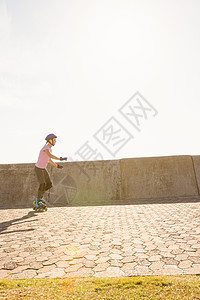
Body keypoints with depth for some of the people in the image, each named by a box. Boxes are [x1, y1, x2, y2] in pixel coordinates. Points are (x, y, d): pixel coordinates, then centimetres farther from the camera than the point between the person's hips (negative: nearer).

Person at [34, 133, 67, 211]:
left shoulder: (50, 149, 8)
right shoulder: (46, 148, -22)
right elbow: (50, 155, -43)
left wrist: (57, 166, 15)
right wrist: (60, 159, -45)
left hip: (43, 168, 9)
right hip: (38, 168, -9)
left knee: (49, 185, 5)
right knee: (42, 185, -7)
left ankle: (40, 197, 23)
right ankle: (37, 203, 10)